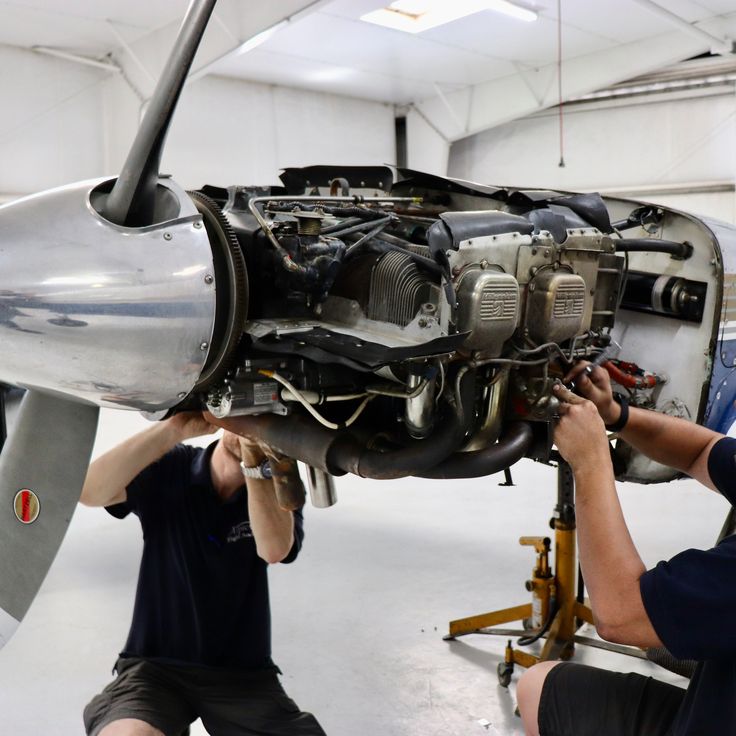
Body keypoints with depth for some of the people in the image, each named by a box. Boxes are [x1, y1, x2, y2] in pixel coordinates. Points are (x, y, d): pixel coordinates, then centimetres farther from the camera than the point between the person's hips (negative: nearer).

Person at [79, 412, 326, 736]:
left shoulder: (279, 488, 0)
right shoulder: (167, 470, -3)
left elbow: (274, 549, -21)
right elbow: (90, 492, -21)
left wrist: (254, 460, -30)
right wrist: (174, 428, -27)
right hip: (156, 665, -3)